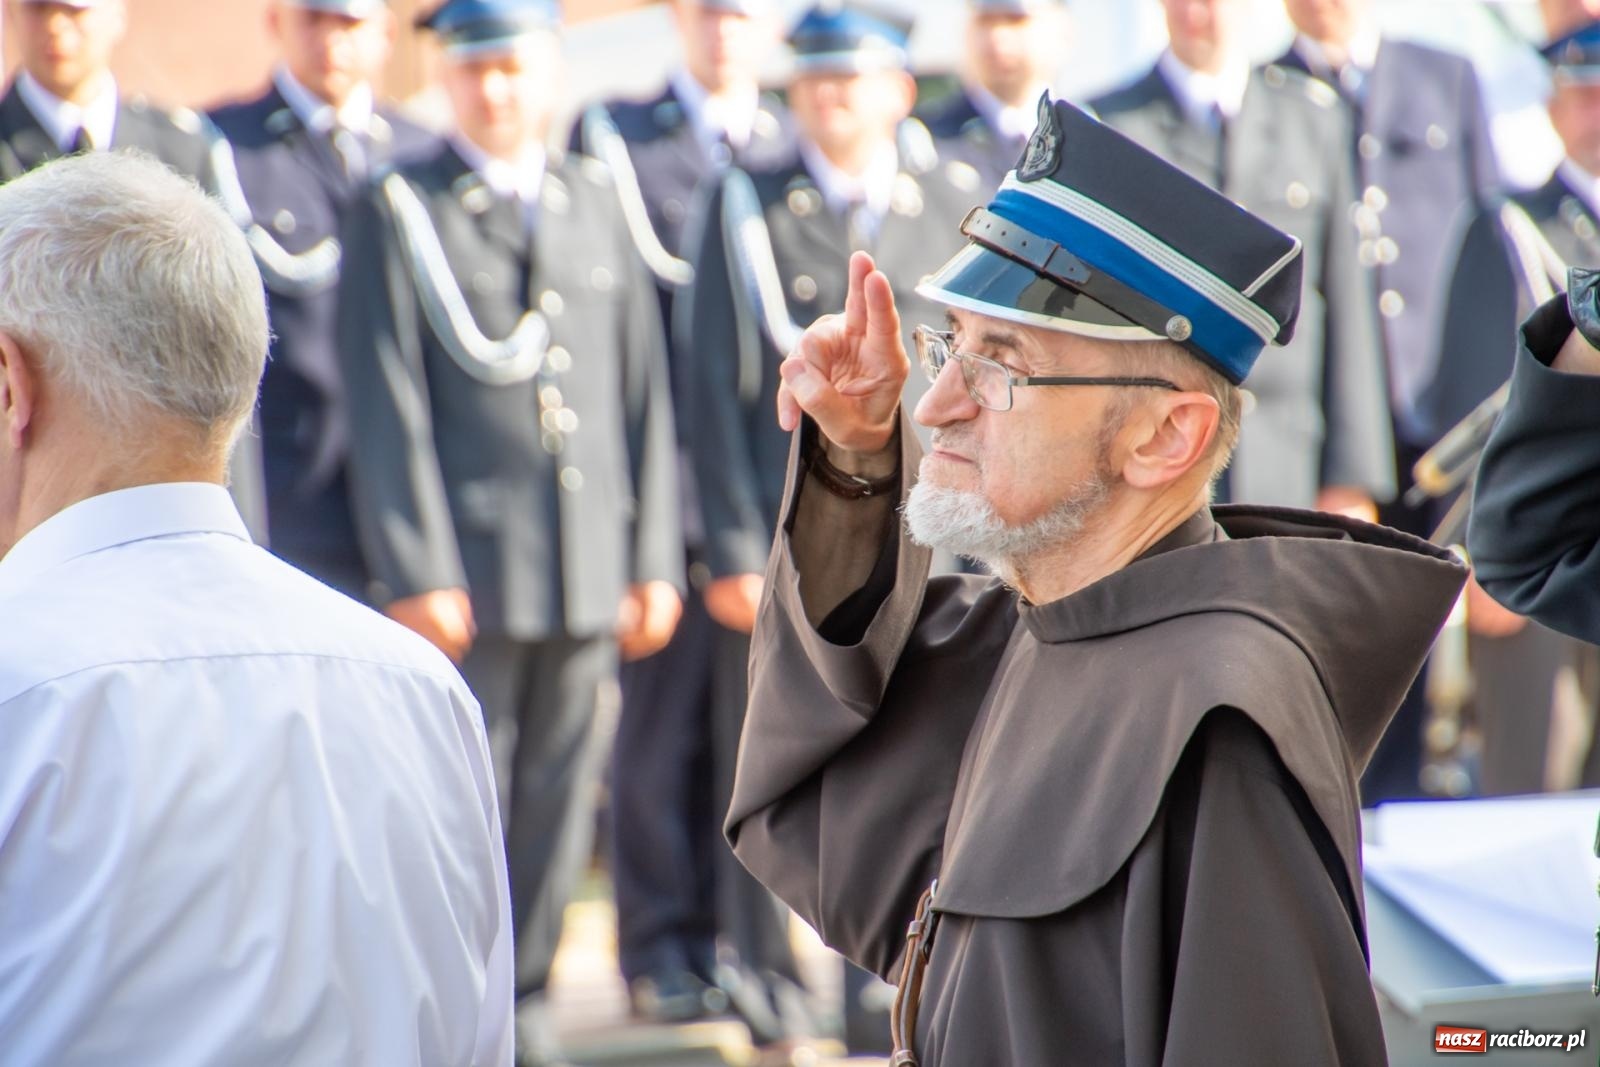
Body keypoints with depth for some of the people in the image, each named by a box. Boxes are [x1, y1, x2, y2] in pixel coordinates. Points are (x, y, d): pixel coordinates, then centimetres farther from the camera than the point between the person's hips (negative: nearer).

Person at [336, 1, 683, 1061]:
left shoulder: (599, 203, 13)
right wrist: (416, 572, -11)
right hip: (467, 567, -4)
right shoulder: (397, 211, 1)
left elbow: (645, 394, 12)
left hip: (588, 572, 4)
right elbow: (387, 407, -5)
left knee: (559, 801, 6)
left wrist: (656, 560, 7)